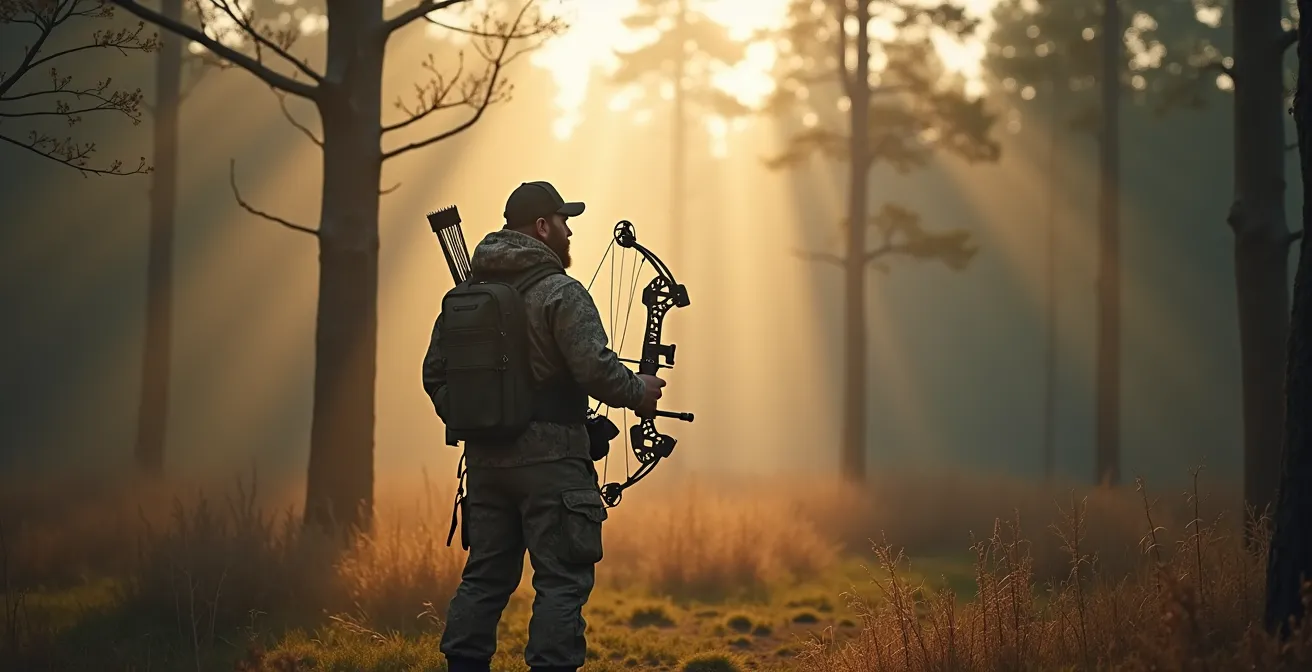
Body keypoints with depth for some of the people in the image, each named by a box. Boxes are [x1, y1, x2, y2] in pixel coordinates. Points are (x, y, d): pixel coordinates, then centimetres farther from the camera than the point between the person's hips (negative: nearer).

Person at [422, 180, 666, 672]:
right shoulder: (561, 294, -10)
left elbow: (435, 373, 16)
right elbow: (595, 369, -19)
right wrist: (638, 392, -3)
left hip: (485, 461, 7)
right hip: (550, 461, -7)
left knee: (485, 577, 13)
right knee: (561, 581, -3)